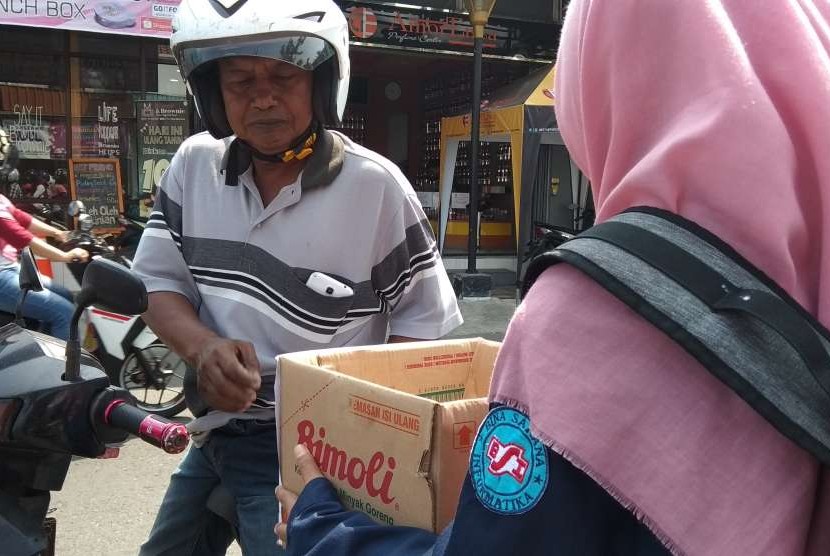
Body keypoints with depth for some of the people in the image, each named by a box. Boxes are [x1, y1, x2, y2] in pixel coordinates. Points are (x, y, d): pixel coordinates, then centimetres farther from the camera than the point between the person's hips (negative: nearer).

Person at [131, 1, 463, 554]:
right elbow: (160, 280, 2)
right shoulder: (194, 164, -2)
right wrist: (202, 347, -19)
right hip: (213, 432, 6)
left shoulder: (374, 185, -15)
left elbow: (421, 315, -9)